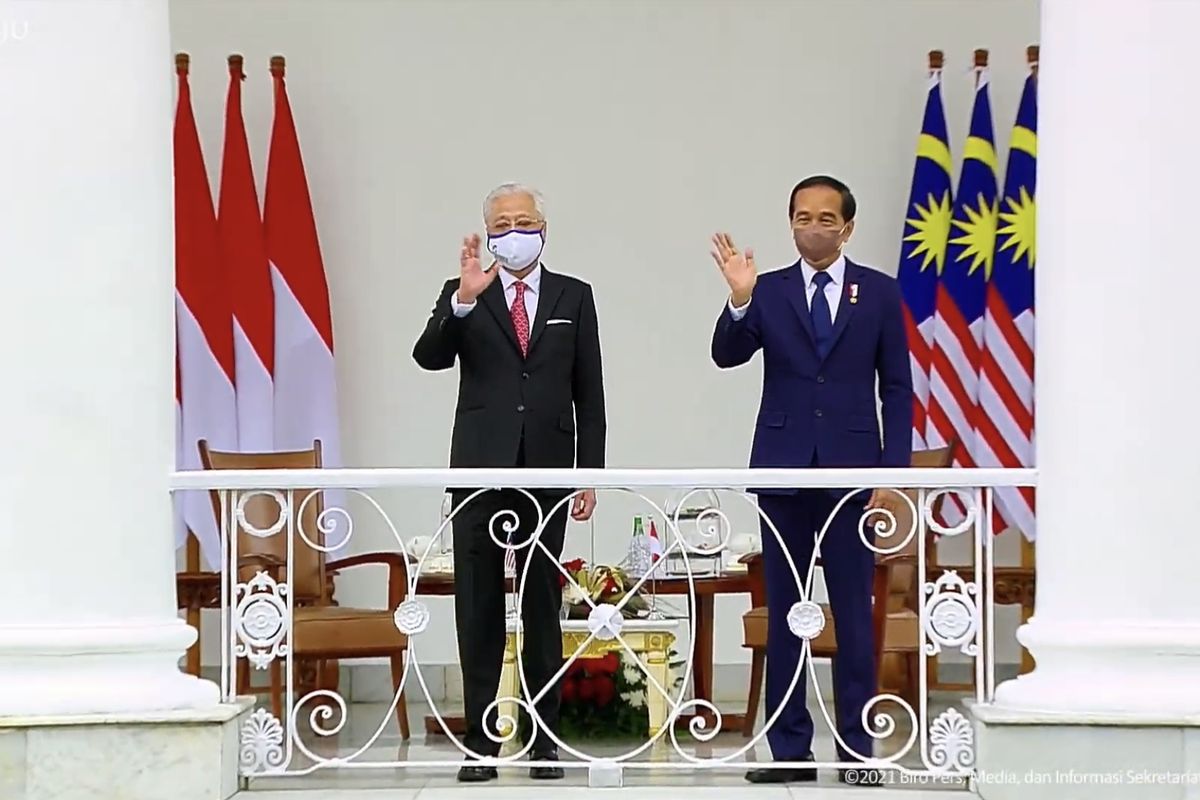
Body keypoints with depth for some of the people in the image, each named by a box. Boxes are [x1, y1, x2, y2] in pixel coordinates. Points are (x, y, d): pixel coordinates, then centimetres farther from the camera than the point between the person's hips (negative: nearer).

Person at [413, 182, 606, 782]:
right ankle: (480, 742, 8)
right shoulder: (463, 294, 6)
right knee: (479, 611, 2)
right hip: (480, 469, -1)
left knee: (543, 608, 6)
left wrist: (589, 475, 2)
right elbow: (430, 357, -11)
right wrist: (463, 301, -26)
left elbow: (589, 393, 7)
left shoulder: (574, 298, 9)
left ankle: (545, 741, 13)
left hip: (546, 471, 1)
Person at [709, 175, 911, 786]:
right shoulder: (767, 291, 6)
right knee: (783, 614, 5)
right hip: (783, 469, 1)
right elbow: (727, 355, -8)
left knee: (854, 613, 2)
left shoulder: (880, 293, 4)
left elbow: (897, 388, 4)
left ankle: (857, 750, 8)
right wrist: (740, 301, -26)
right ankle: (790, 750, 11)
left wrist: (894, 472, -3)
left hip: (852, 469, -1)